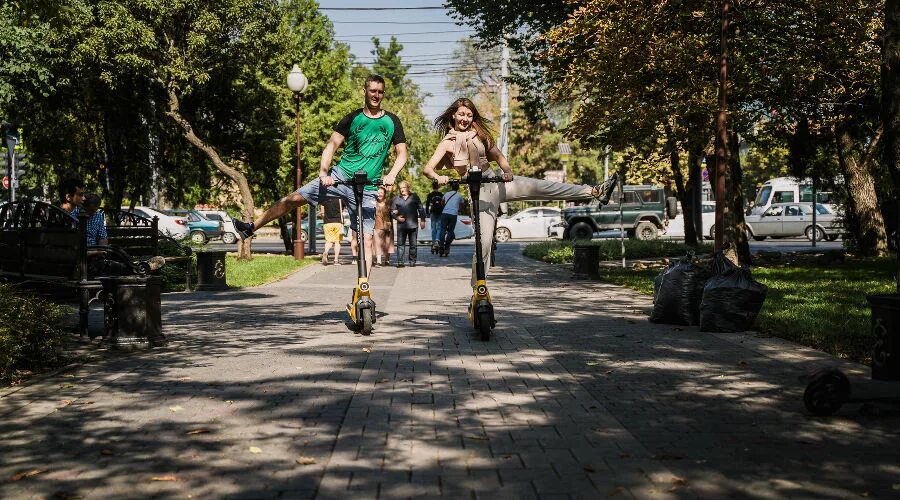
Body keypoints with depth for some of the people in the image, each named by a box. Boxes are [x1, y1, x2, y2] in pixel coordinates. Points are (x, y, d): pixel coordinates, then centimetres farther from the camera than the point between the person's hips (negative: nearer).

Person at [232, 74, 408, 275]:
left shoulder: (392, 122, 4)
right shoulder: (353, 119, 3)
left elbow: (402, 154, 4)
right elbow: (331, 145, -1)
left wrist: (391, 175, -14)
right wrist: (324, 173, -16)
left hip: (367, 189, -1)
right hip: (340, 176, 1)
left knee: (367, 239, -6)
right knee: (293, 198, -8)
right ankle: (250, 228, 1)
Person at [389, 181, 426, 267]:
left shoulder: (414, 197, 9)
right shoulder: (397, 199, 12)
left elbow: (421, 209, 10)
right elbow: (392, 211, 16)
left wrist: (422, 220, 4)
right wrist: (396, 217, -3)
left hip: (413, 224, -1)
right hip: (401, 225, 1)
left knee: (413, 244, 3)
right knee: (401, 244, -6)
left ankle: (412, 261, 12)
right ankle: (400, 262, -9)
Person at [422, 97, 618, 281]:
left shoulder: (479, 134, 11)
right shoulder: (448, 142, -2)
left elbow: (498, 156, 11)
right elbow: (427, 168, -11)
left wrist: (507, 171, -11)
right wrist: (438, 177, -33)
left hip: (496, 181, 4)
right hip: (479, 192, -4)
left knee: (541, 186, -11)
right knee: (484, 242, -11)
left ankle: (595, 191, -16)